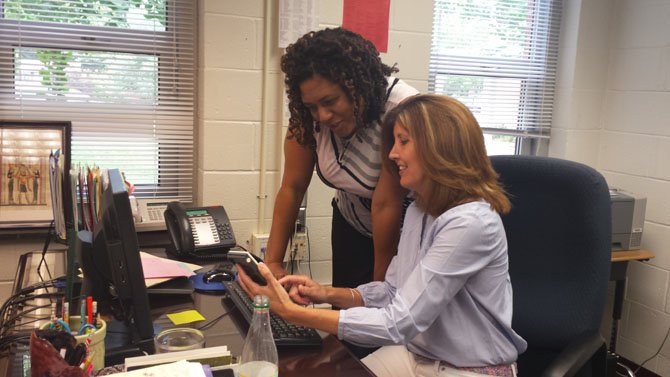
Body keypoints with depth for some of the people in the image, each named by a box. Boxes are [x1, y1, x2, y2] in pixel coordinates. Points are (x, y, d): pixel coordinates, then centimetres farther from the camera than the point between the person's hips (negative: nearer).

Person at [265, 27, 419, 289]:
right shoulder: (308, 115, -17)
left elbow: (386, 205, -27)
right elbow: (292, 188, -13)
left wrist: (379, 289, -19)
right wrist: (273, 261, -15)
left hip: (403, 232, -4)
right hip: (351, 226, 4)